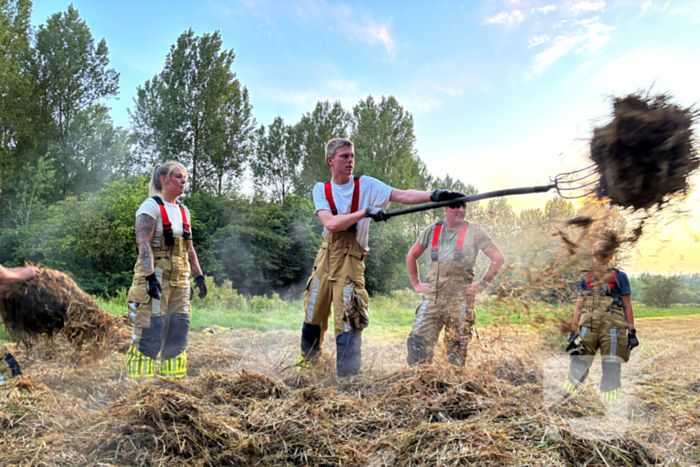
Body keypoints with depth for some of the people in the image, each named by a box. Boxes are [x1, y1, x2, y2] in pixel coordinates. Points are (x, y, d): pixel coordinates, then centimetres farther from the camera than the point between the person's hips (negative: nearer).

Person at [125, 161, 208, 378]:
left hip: (179, 279, 7)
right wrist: (150, 276, -25)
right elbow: (144, 244, -16)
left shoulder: (183, 211, 18)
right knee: (151, 331, -8)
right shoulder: (151, 206, -5)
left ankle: (174, 378, 15)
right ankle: (138, 379, 2)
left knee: (179, 330, 6)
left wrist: (199, 276, 18)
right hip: (155, 277, -7)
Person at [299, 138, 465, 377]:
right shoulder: (321, 189, 3)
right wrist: (366, 212, -23)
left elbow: (402, 196, -12)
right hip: (325, 257, 3)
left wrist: (434, 195, -27)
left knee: (348, 322, -8)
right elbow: (331, 223, -14)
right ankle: (307, 362, 39)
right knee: (313, 317, 14)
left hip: (351, 260, -3)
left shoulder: (365, 185, -1)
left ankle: (348, 377, 4)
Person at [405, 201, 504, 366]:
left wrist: (482, 284, 0)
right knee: (418, 340, -8)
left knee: (457, 346, 2)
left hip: (461, 297, -2)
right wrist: (416, 284, 12)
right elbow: (411, 256, 21)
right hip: (432, 295, 2)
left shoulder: (474, 232, 5)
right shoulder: (432, 230, 11)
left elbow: (498, 258, 5)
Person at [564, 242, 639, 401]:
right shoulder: (586, 278, 19)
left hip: (612, 328, -2)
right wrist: (574, 331, 9)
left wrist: (632, 332, 2)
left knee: (611, 370, -2)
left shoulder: (619, 277, 13)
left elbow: (627, 306, 9)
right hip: (588, 326, 2)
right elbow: (579, 307, 17)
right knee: (577, 366, -2)